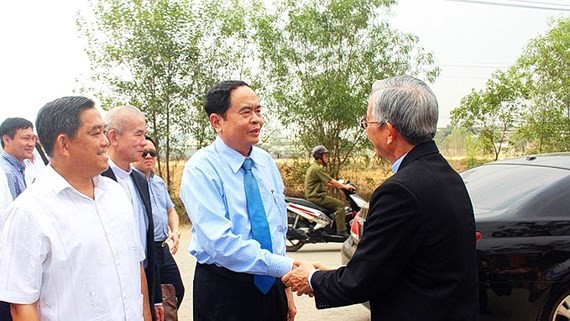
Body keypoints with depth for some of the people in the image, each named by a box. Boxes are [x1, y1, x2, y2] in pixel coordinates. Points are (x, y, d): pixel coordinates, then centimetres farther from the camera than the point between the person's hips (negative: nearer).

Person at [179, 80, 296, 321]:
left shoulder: (266, 161, 2)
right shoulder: (201, 169, -16)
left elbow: (279, 229, 7)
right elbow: (221, 243, -25)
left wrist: (285, 285, 6)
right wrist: (285, 267, -23)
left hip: (271, 285, 5)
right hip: (223, 290, -5)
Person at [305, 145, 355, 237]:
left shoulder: (314, 167, 18)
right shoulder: (318, 168, -16)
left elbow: (326, 183, 20)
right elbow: (331, 181, -18)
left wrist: (339, 186, 15)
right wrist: (344, 186, -9)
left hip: (315, 195, 11)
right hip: (317, 197, -11)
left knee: (337, 204, 20)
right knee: (340, 204, -14)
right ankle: (341, 231, -16)